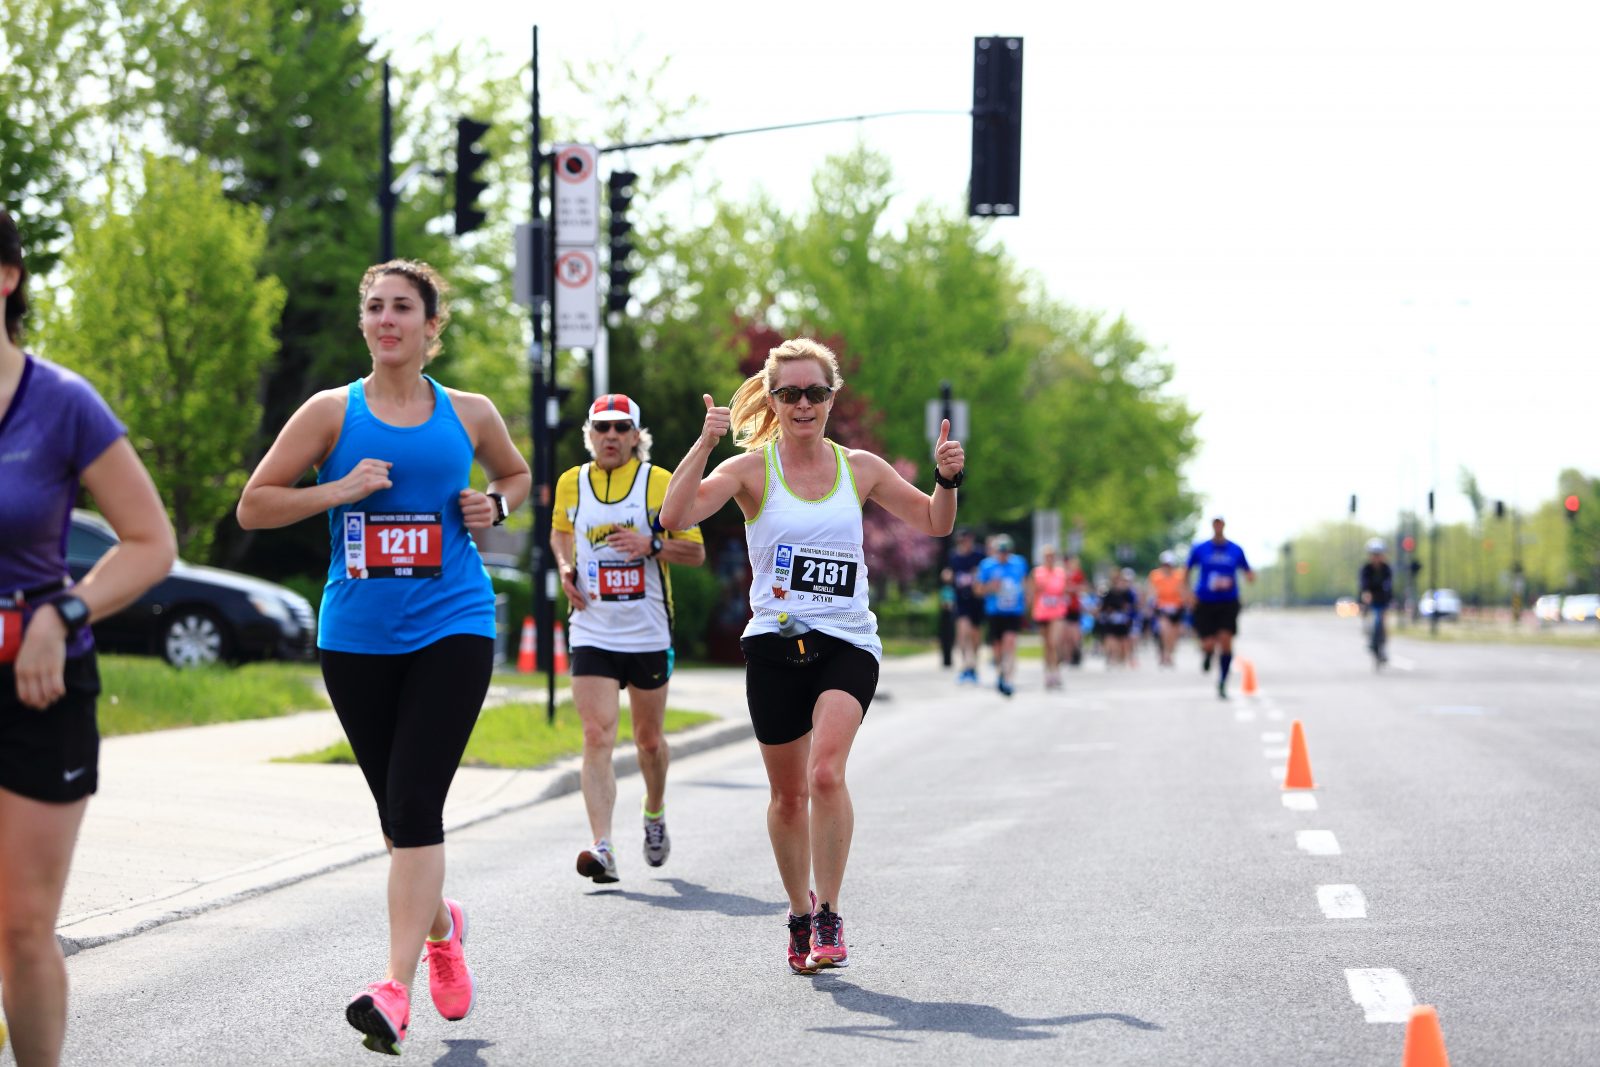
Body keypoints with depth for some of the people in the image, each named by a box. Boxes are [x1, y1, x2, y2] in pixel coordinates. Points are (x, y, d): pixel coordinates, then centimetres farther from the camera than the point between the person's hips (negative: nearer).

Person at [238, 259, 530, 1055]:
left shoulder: (469, 414, 7)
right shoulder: (332, 412, 3)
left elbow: (517, 474, 27)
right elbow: (253, 507, 2)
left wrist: (496, 505, 4)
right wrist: (340, 490, -12)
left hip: (451, 628, -1)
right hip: (357, 635, 2)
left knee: (415, 803, -15)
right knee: (397, 812, 11)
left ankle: (396, 989, -19)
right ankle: (441, 927, 39)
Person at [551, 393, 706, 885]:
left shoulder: (660, 482, -3)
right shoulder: (570, 483, 5)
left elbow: (696, 551, -1)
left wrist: (651, 544, -18)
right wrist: (565, 566, 4)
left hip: (649, 635, 0)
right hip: (592, 634, 1)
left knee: (649, 740, 13)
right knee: (598, 738, -14)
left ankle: (654, 814, 42)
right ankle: (602, 848, -20)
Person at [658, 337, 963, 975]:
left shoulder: (860, 469, 7)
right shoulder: (753, 469, -1)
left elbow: (933, 523, 18)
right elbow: (676, 516, -15)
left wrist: (947, 480, -1)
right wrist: (705, 445, -24)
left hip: (846, 642, 0)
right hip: (775, 643, 0)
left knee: (826, 773, -22)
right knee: (788, 793, 8)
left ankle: (829, 916, -13)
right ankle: (800, 914, 29)